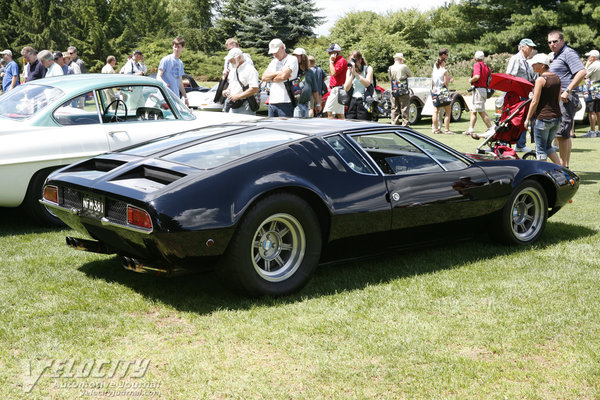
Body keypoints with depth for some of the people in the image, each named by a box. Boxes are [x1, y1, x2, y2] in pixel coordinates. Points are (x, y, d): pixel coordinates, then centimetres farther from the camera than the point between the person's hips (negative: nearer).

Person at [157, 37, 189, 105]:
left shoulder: (180, 63, 19)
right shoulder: (166, 60, -2)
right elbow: (158, 76, -9)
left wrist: (185, 97, 22)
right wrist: (164, 84, -31)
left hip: (177, 96, 7)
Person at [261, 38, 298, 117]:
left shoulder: (292, 59, -2)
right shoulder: (273, 62, 21)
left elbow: (283, 76, -15)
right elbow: (264, 77, 10)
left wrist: (271, 79, 2)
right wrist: (277, 73, -4)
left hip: (285, 102, -7)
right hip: (272, 102, 7)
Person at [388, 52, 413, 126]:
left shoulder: (390, 69, 3)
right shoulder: (404, 67, -9)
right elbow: (410, 74, 5)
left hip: (394, 92, 4)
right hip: (403, 92, -4)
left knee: (394, 109, 9)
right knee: (404, 108, 2)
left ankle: (394, 124, 10)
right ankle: (405, 124, 1)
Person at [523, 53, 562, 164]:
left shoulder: (541, 79, -13)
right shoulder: (556, 78, 9)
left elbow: (535, 102, -14)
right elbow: (558, 99, 15)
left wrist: (527, 119, -7)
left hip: (543, 118, -8)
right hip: (557, 117, 8)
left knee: (540, 148, 4)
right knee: (548, 146, 21)